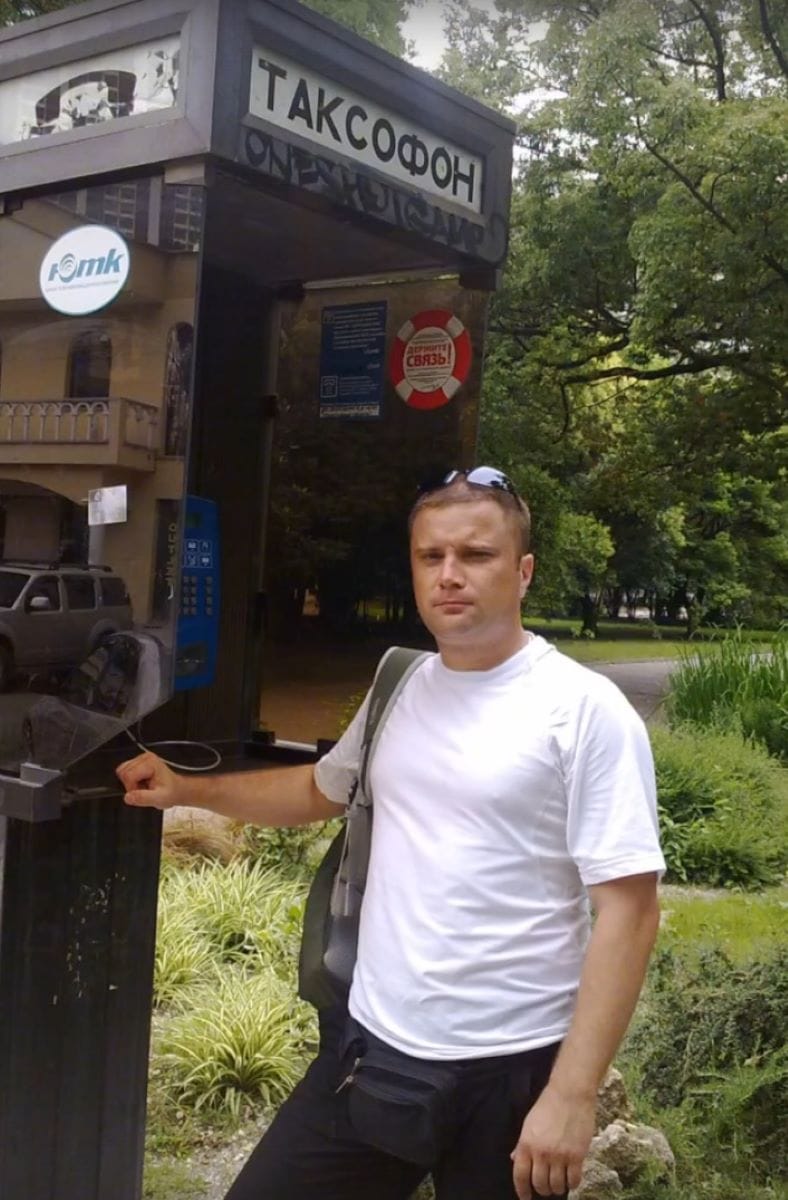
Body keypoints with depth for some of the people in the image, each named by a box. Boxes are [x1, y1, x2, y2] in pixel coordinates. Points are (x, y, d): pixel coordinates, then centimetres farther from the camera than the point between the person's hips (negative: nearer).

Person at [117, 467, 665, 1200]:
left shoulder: (586, 710, -12)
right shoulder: (398, 690, 5)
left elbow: (627, 909, -13)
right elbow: (321, 790, 24)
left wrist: (572, 1093, -17)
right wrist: (186, 790, 15)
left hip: (508, 1071, -5)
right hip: (371, 1046, 5)